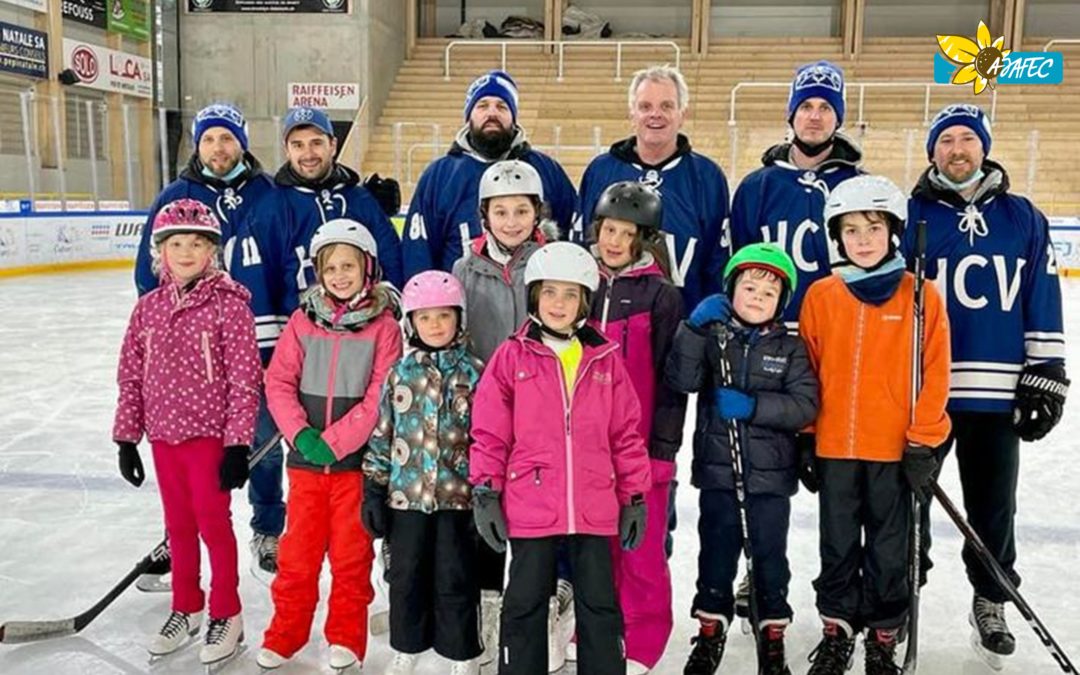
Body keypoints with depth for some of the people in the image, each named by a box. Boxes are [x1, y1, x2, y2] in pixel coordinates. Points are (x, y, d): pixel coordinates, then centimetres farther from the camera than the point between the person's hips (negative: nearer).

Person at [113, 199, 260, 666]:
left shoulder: (228, 304, -12)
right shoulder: (148, 307, 4)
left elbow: (245, 379, -14)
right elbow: (131, 377, 9)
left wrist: (238, 444, -15)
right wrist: (127, 438, 8)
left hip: (210, 436, -5)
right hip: (164, 436, 5)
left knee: (214, 524, 6)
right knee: (178, 526, 17)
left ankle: (226, 614, 23)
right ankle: (186, 608, 34)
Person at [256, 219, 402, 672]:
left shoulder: (383, 326, -7)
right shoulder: (303, 320, 2)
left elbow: (380, 398, -11)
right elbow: (279, 383, 1)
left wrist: (334, 441, -15)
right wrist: (301, 434, -13)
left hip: (356, 459, -2)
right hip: (305, 457, 2)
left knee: (351, 553, 10)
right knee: (298, 549, 13)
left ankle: (346, 637, 25)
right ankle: (286, 633, 28)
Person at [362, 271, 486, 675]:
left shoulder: (474, 372, -1)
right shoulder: (400, 372, 5)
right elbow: (382, 435, 7)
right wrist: (374, 489, 4)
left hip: (457, 495, -2)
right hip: (406, 494, 3)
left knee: (455, 582, 6)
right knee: (406, 579, 14)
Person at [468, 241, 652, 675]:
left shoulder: (606, 360, 5)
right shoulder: (512, 356, -1)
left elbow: (627, 433, 7)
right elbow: (488, 433, -1)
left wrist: (636, 497, 7)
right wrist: (485, 493, -5)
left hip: (594, 509, 2)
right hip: (529, 506, -1)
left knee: (600, 604, 13)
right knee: (526, 603, 12)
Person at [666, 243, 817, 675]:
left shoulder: (790, 348, 1)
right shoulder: (711, 338, 2)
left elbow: (805, 405, -10)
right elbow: (682, 380, -14)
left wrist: (753, 406, -21)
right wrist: (695, 327, -22)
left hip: (771, 472, 0)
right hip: (718, 467, 0)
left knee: (770, 554, 10)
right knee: (717, 551, 12)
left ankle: (773, 635, 26)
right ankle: (710, 631, 27)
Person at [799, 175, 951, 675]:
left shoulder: (920, 295, -5)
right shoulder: (820, 296, 0)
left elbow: (934, 372, -4)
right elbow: (807, 371, 5)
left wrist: (924, 442, -7)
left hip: (895, 449, -1)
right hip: (834, 446, 2)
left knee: (888, 549, 11)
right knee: (837, 545, 13)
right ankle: (837, 632, 30)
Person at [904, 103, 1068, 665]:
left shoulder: (1023, 218, 7)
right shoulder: (910, 216, 1)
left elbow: (1043, 304, 8)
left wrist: (1046, 375, 3)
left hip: (997, 394, 2)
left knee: (993, 506, 14)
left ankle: (990, 603, 32)